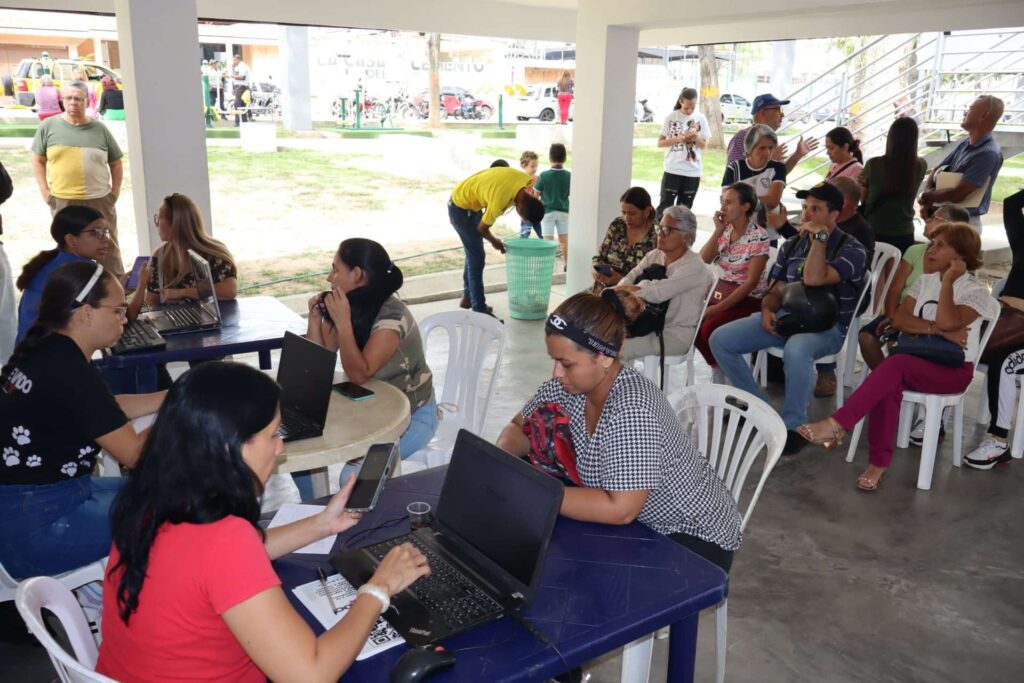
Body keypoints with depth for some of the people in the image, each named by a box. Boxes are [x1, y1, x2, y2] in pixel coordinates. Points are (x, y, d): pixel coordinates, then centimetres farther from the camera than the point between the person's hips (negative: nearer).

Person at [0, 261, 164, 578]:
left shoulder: (46, 352, 4)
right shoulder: (71, 372, -24)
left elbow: (110, 410, 17)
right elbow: (133, 453, -16)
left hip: (26, 504, 9)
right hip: (36, 528, -9)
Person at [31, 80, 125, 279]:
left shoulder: (99, 129, 4)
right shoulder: (48, 126, 3)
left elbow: (116, 164, 12)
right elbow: (38, 160, 8)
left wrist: (115, 191, 3)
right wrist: (45, 190, -1)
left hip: (100, 200, 0)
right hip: (62, 201, 0)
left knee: (109, 248, 7)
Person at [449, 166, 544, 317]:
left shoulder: (527, 180, -18)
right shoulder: (499, 201, -37)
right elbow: (482, 228, -19)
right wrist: (494, 241, 0)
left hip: (472, 202, 9)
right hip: (461, 207, -9)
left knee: (473, 253, 18)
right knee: (477, 256, -9)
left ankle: (468, 297, 32)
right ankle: (480, 311, -6)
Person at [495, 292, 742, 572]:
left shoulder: (632, 409, -33)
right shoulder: (570, 384, -10)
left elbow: (620, 510, -36)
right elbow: (519, 428, 3)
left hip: (693, 538, -7)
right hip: (643, 523, 7)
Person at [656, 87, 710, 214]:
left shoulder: (700, 119, 2)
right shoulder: (671, 117, -4)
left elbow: (704, 145, 7)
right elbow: (660, 142, -2)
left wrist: (696, 138, -15)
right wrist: (678, 139, -18)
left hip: (693, 170, 2)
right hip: (673, 169, -2)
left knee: (684, 208, 9)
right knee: (665, 205, -2)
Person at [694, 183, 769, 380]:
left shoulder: (759, 237, -14)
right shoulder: (725, 230, 6)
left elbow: (751, 283, -17)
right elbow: (703, 261, -5)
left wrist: (719, 308, -21)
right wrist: (718, 230, -12)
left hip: (747, 301, -6)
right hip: (719, 293, 6)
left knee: (710, 328, -28)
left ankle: (722, 373, 0)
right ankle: (717, 367, 4)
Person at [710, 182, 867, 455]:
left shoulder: (851, 250, -6)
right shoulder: (792, 245, 13)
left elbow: (814, 279, -24)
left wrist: (819, 237, -15)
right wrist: (767, 310, -7)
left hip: (826, 326, -6)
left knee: (795, 350, -42)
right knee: (720, 340, -12)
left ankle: (794, 425, -20)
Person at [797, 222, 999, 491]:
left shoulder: (976, 292, -3)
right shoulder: (925, 281, 14)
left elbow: (947, 322, -23)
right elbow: (898, 319, 0)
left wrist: (949, 280, -14)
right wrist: (939, 330, -14)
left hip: (953, 369, -4)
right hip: (918, 361, 4)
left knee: (896, 364, -35)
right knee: (889, 383, -32)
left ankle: (836, 425, -40)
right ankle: (878, 464, -33)